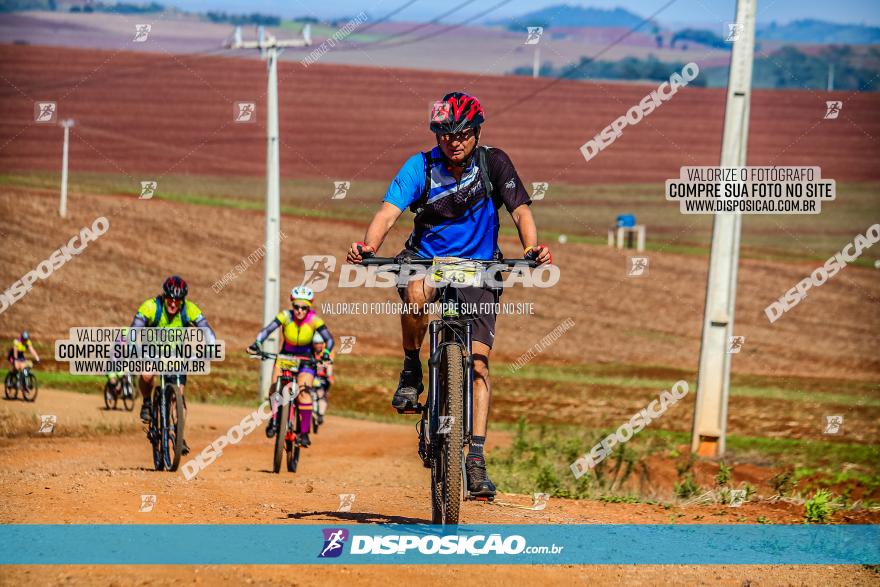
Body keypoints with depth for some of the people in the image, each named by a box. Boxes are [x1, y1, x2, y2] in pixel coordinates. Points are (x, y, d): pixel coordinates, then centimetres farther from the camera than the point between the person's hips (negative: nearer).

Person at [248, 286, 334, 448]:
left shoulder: (314, 320, -18)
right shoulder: (285, 316, -18)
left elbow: (329, 339, -21)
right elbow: (267, 330, -26)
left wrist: (326, 353, -40)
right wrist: (256, 344, -43)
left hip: (305, 360, -1)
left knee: (304, 392, -23)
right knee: (275, 388, -20)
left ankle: (304, 433, -18)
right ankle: (274, 419, 7)